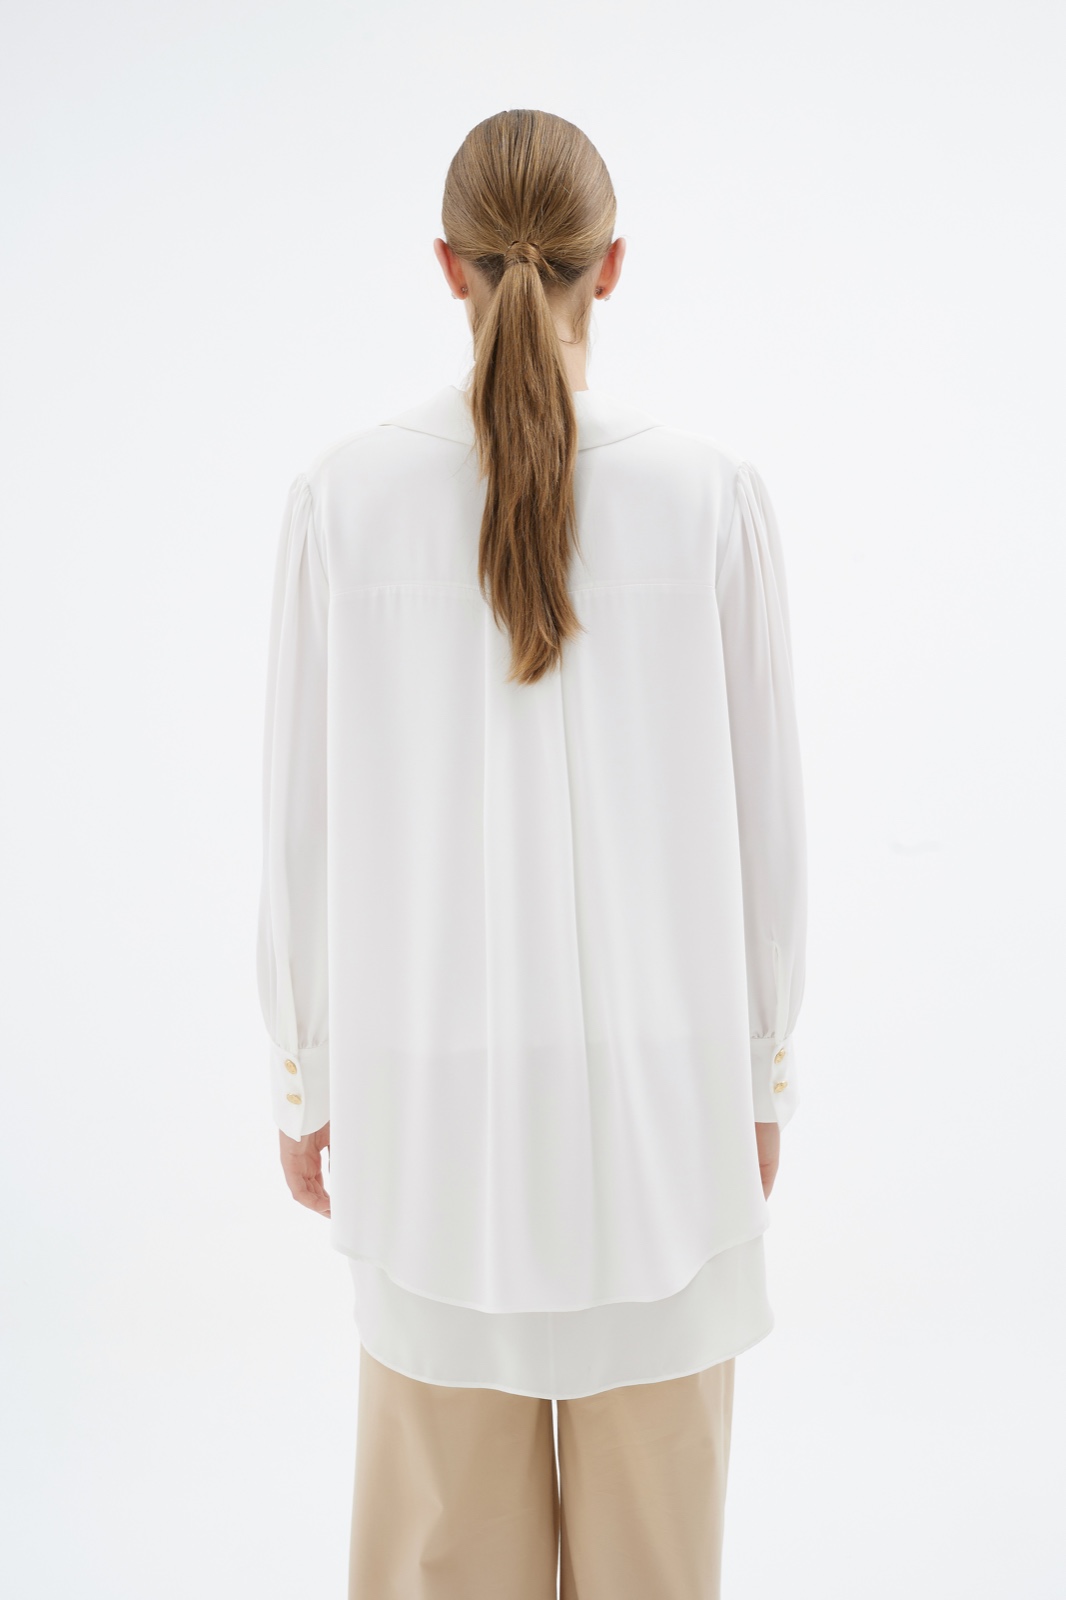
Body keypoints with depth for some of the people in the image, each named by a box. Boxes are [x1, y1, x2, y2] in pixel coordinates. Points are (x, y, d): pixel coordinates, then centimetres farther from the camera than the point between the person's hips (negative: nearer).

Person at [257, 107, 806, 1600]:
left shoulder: (347, 493, -7)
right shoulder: (711, 489, -7)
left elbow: (305, 816, -3)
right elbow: (763, 808, -2)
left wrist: (308, 1078, 9)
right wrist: (764, 1068, 10)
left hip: (435, 1081, 1)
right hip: (658, 1075, 0)